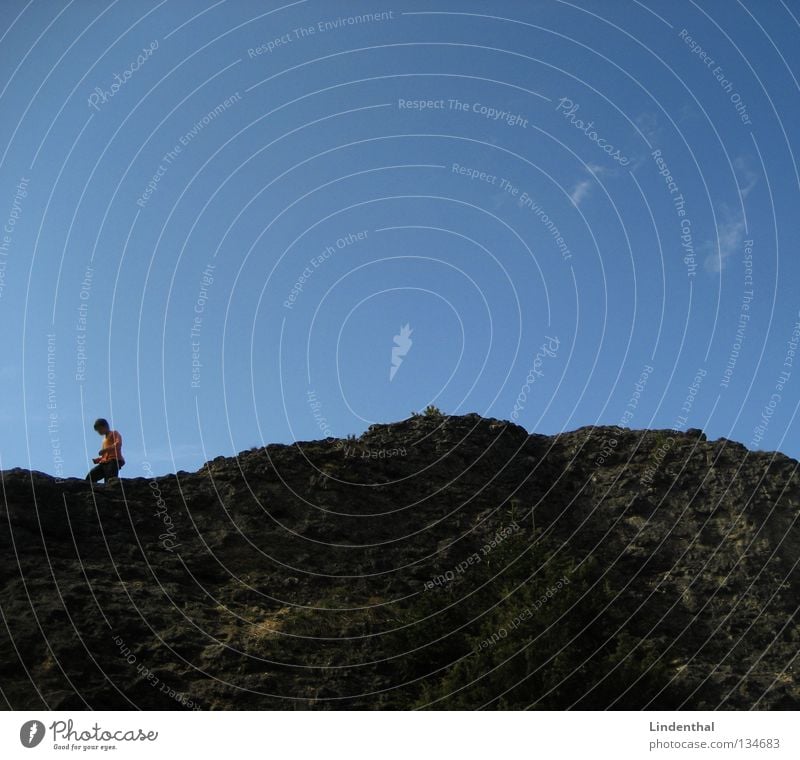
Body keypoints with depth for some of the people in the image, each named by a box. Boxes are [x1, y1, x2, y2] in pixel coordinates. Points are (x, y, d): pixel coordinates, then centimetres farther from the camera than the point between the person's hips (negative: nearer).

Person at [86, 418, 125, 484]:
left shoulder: (114, 433, 8)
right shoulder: (104, 439, 31)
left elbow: (118, 444, -13)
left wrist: (105, 449, -21)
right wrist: (98, 459, 12)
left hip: (113, 461, -8)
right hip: (104, 462, 8)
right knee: (90, 477, -8)